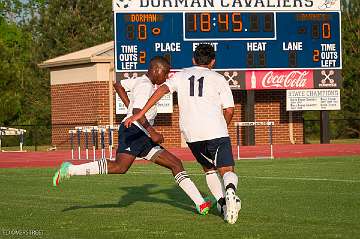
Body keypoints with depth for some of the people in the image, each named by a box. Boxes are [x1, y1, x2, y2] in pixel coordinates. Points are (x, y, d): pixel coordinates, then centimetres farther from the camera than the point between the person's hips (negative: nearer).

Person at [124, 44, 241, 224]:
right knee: (227, 170, -6)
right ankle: (230, 191, -40)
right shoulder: (218, 79, 11)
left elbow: (162, 89, 0)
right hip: (216, 131, -3)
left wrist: (140, 114, -5)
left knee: (209, 169, 23)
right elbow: (229, 110, 3)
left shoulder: (181, 75, 17)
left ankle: (223, 202, 6)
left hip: (191, 134, 3)